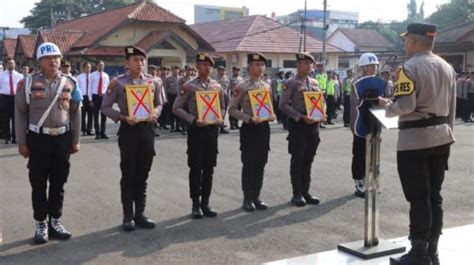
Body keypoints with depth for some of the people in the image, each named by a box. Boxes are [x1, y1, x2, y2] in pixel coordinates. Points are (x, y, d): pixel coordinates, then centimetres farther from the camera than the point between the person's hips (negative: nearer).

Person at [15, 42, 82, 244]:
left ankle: (55, 222, 23)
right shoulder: (28, 83, -3)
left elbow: (75, 113, 8)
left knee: (58, 183, 10)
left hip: (62, 138, 2)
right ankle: (41, 225, 16)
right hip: (38, 138, -2)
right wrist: (22, 142, -3)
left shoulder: (70, 83, 4)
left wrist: (75, 141, 6)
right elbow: (20, 113, -1)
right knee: (38, 184, 4)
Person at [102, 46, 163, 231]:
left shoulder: (153, 82, 6)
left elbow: (159, 104, 15)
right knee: (128, 175, 3)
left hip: (147, 129, 4)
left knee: (143, 174, 10)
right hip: (129, 130, -3)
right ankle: (128, 216, 13)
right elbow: (106, 107, -2)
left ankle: (140, 214, 20)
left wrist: (154, 113, -7)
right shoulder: (118, 83, -5)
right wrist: (123, 117, -16)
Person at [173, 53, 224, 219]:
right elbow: (177, 108, -5)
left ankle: (205, 203, 18)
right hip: (196, 130, -4)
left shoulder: (217, 86, 7)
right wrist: (193, 120, -15)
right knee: (196, 168, 1)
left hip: (212, 130, 4)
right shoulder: (189, 86, -5)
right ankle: (196, 205, 11)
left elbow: (222, 107, 18)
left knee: (209, 169, 8)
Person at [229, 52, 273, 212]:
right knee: (248, 164, -1)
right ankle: (247, 199, 9)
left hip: (264, 127, 5)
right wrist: (250, 118, -18)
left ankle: (256, 197, 19)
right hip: (249, 128, -5)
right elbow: (232, 109, -8)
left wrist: (271, 116, -2)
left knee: (260, 164, 9)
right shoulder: (242, 87, -6)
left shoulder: (267, 86, 10)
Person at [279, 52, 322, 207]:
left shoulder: (315, 83, 14)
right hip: (298, 125, -6)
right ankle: (297, 194, 9)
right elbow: (283, 105, -11)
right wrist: (301, 117, -18)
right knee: (297, 160, 0)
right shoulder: (291, 83, -5)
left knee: (308, 160, 11)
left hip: (313, 125, 6)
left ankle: (305, 191, 21)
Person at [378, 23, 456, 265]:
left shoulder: (410, 68, -13)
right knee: (434, 196, 13)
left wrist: (387, 107, -3)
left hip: (415, 140, -7)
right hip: (441, 138, 8)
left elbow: (406, 106, -22)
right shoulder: (447, 67, 11)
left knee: (419, 198, -1)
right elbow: (452, 108, 15)